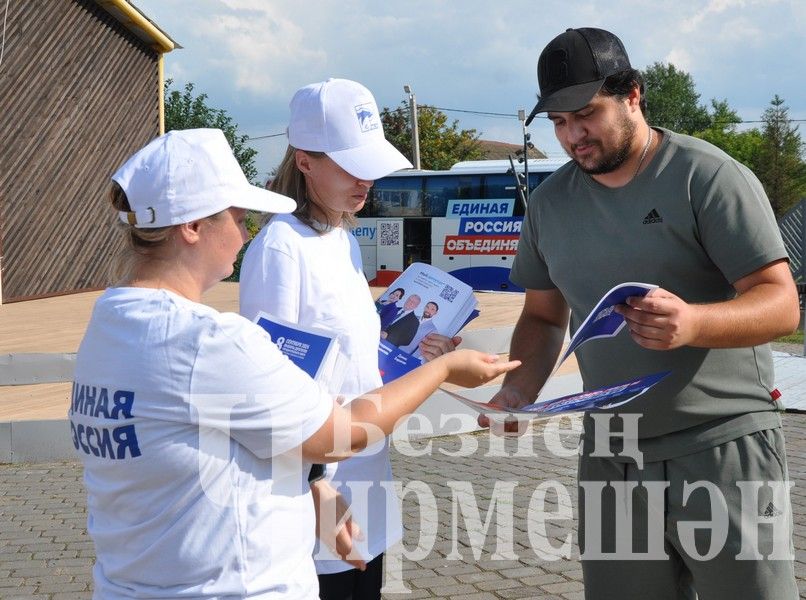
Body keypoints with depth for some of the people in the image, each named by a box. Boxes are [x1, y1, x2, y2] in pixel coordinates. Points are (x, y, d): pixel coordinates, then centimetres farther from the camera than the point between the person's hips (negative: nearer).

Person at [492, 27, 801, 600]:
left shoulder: (709, 177, -9)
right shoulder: (550, 202, 8)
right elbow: (543, 316, 18)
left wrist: (692, 323, -32)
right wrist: (519, 390, -2)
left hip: (726, 449, -4)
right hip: (611, 459, 5)